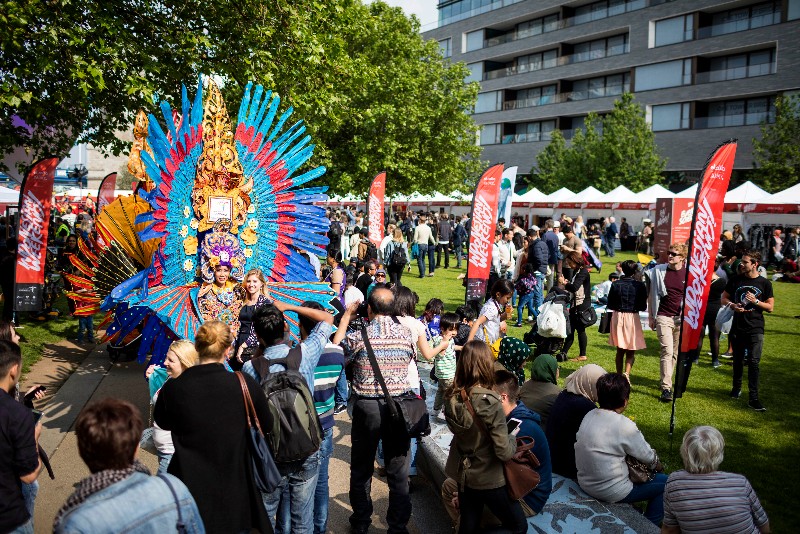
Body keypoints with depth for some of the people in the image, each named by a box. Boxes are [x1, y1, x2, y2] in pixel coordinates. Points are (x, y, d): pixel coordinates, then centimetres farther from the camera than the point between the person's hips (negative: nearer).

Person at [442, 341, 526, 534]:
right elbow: (504, 452, -23)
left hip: (463, 475, 6)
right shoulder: (489, 402, -28)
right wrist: (513, 437, -3)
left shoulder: (453, 397, -10)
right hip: (489, 480, -6)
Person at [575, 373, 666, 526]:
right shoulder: (625, 426, -22)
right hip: (611, 493, -7)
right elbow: (649, 457, -8)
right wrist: (658, 466, 15)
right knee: (664, 482, 10)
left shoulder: (589, 416, -3)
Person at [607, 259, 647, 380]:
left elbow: (610, 305, -1)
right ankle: (627, 373, -11)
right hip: (633, 318, -2)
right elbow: (643, 306, -4)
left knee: (620, 350, 17)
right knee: (631, 351, 9)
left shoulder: (615, 284, -6)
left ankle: (619, 375, 23)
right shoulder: (640, 285, -10)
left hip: (618, 317, 2)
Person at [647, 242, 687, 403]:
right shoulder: (658, 271, -1)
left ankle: (666, 380, 27)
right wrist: (650, 316, 5)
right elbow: (651, 294, 6)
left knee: (675, 353, 10)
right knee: (667, 351, -9)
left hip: (681, 318, 2)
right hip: (663, 317, -2)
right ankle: (666, 388, -9)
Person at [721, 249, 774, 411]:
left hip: (756, 329, -2)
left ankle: (753, 398, -6)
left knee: (753, 362, -8)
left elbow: (770, 307, 1)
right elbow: (724, 298, 11)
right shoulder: (736, 280, 4)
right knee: (738, 361, 14)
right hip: (737, 328, 3)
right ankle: (736, 388, 32)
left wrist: (755, 301, -16)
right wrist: (733, 305, -10)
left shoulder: (764, 283, -1)